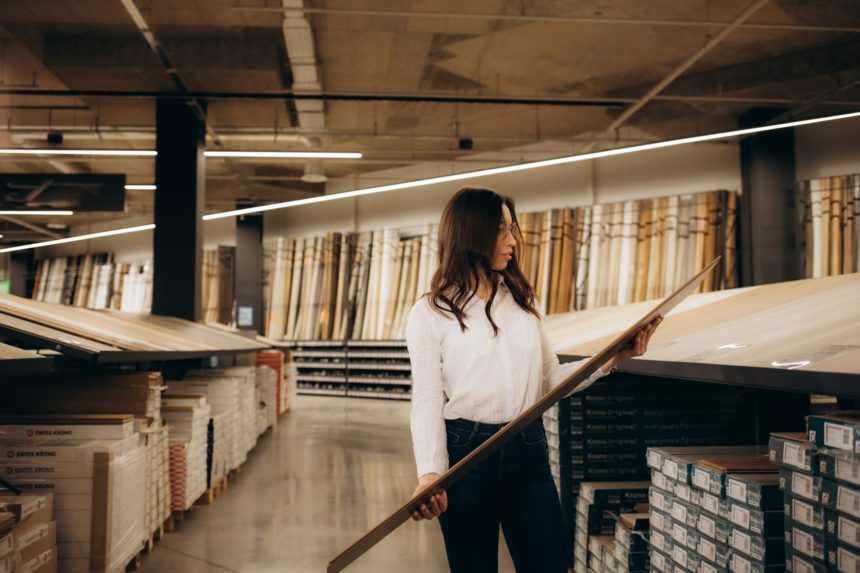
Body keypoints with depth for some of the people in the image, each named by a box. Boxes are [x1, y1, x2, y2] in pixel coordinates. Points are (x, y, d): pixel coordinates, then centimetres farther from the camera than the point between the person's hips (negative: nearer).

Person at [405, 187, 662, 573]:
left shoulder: (521, 301, 12)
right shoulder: (430, 312, -3)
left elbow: (550, 380, 12)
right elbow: (427, 401, -9)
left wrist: (611, 358, -1)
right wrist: (430, 472, -22)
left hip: (529, 453, 4)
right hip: (465, 453, -4)